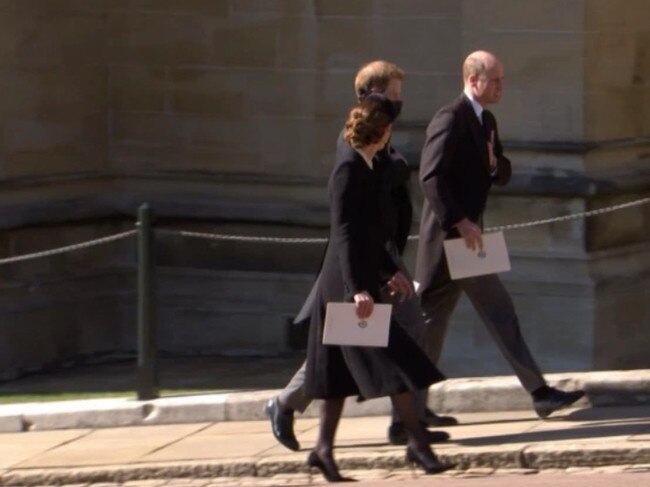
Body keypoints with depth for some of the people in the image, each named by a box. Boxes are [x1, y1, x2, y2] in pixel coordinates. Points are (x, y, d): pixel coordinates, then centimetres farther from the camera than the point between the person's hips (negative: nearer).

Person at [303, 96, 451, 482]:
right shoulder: (349, 170, -15)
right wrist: (358, 289, -26)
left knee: (341, 371, 11)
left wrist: (390, 269, 31)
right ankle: (417, 442, -5)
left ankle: (324, 450, 15)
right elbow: (344, 234, -21)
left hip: (360, 282, 10)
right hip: (349, 285, -10)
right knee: (396, 361, -8)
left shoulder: (368, 169, 13)